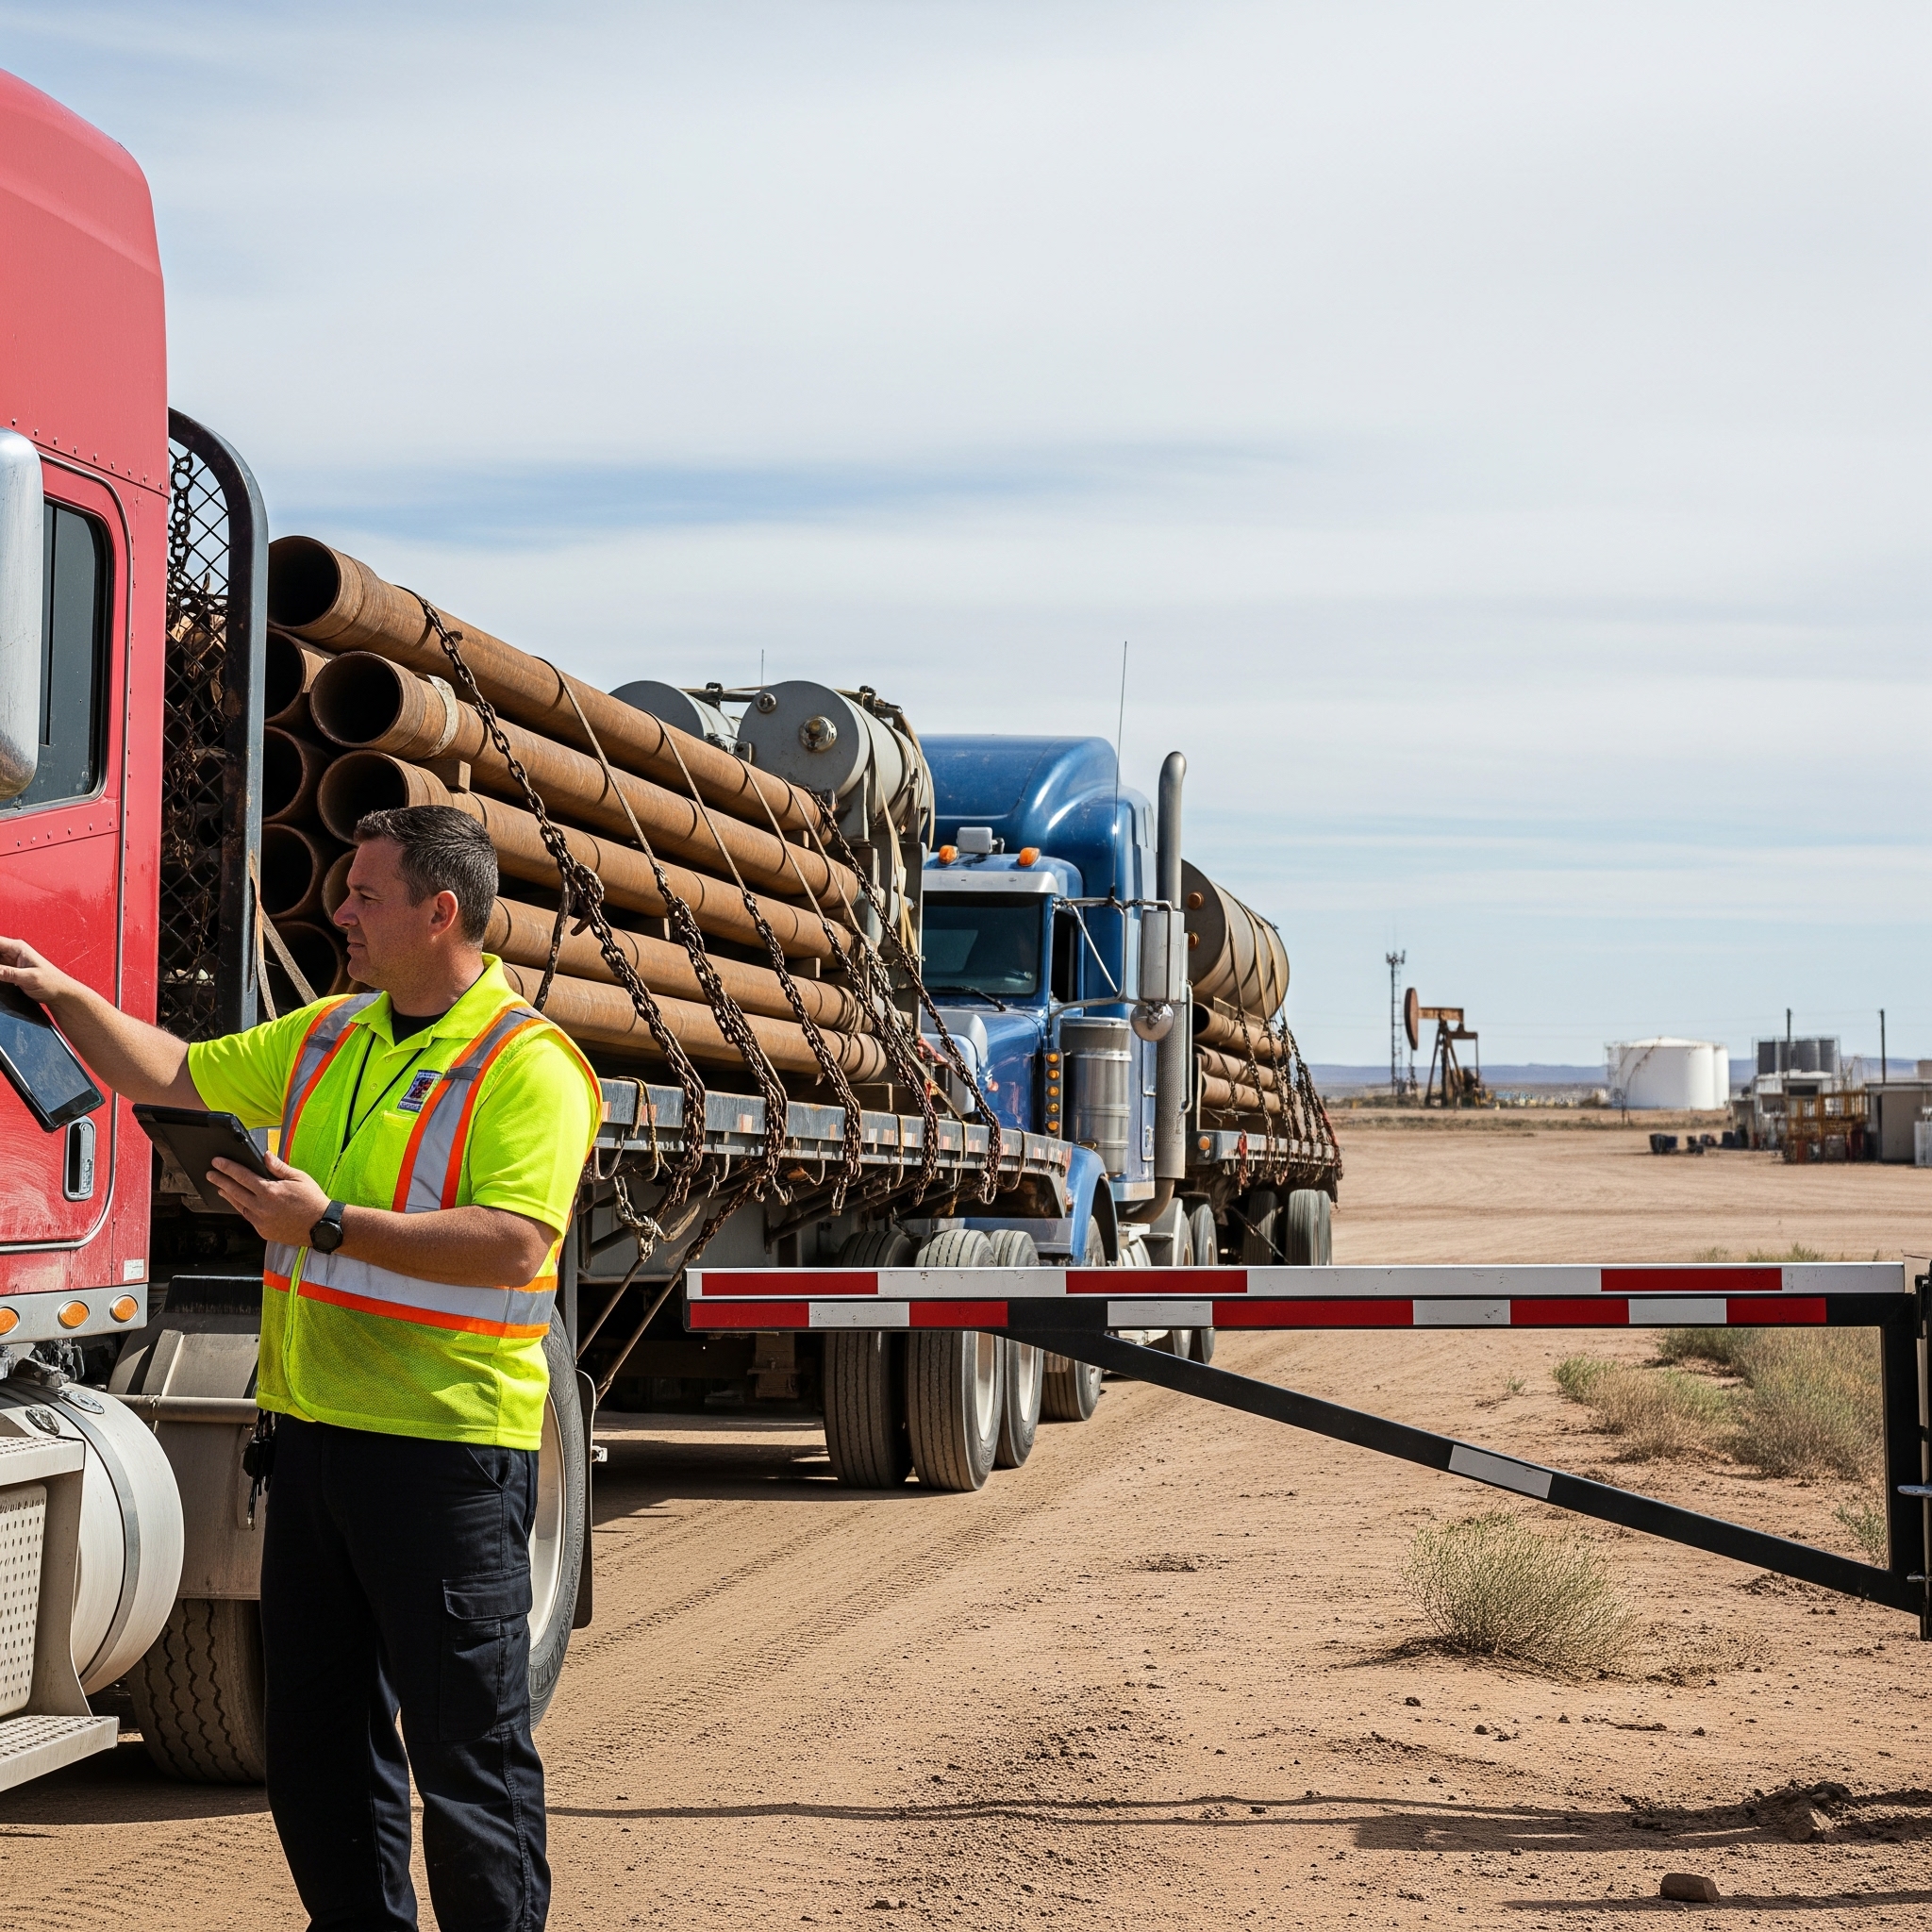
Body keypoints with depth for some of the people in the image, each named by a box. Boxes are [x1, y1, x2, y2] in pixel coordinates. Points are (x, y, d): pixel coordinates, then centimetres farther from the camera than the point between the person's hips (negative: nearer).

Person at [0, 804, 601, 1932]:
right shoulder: (329, 1037, 14)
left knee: (466, 1740, -2)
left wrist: (332, 1225, -24)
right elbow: (174, 1079, 25)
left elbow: (514, 1245, -24)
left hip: (446, 1446, -8)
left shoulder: (528, 1067, -12)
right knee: (316, 1724, 16)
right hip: (318, 1427, 8)